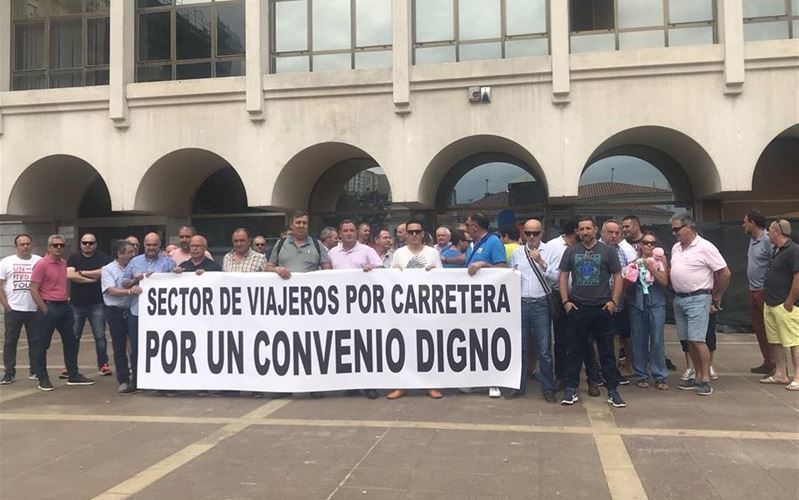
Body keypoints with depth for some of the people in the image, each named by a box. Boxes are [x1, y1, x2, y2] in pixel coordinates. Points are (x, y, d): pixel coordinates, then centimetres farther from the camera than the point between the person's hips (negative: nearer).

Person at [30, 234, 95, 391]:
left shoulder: (63, 263, 10)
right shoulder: (42, 264, -12)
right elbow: (33, 289, -14)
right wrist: (44, 309, -15)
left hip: (64, 306, 8)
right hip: (49, 307, -8)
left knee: (71, 341, 11)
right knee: (43, 344, 3)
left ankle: (73, 376, 20)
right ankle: (43, 379, 12)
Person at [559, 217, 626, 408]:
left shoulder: (608, 251, 5)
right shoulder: (571, 252, 9)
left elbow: (617, 277, 4)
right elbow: (563, 276, 8)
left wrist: (614, 301, -6)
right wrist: (565, 301, -1)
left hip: (603, 308, -1)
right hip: (577, 308, 1)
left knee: (607, 351, 5)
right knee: (575, 350, 6)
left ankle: (612, 390, 14)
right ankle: (571, 389, 14)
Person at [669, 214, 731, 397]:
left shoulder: (705, 247, -10)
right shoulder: (676, 248, 12)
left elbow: (725, 273, -8)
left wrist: (717, 298, -1)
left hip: (697, 299, -7)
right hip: (678, 299, 7)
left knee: (697, 340, -10)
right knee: (689, 341, 10)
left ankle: (706, 380, -1)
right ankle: (698, 377, 19)